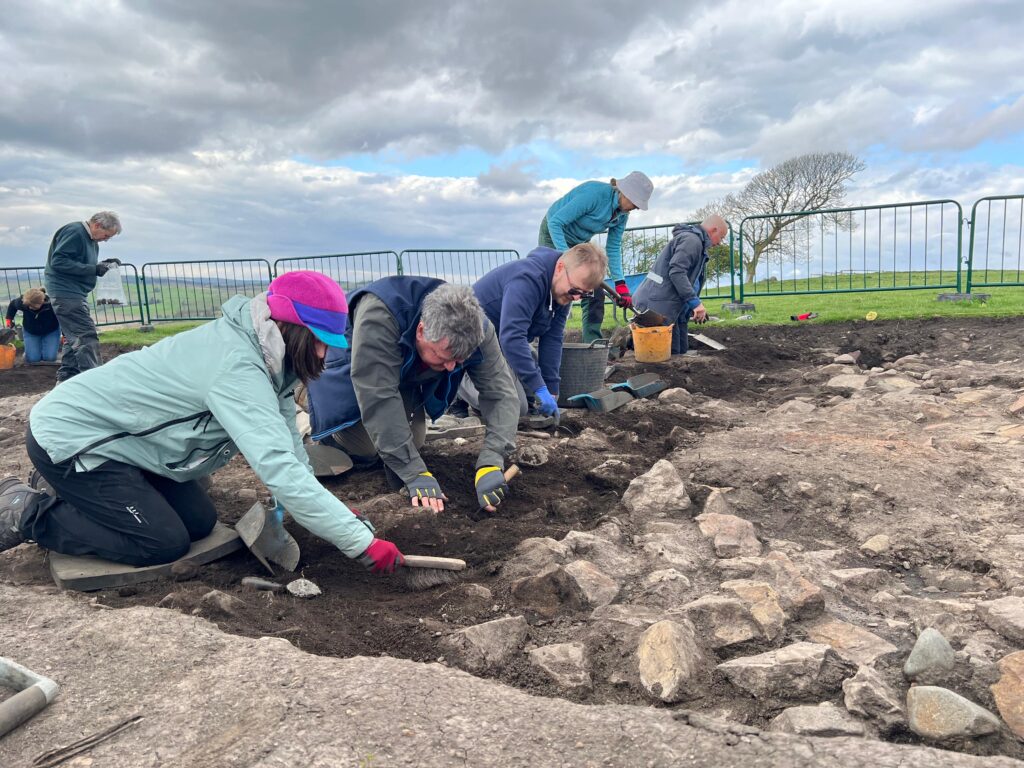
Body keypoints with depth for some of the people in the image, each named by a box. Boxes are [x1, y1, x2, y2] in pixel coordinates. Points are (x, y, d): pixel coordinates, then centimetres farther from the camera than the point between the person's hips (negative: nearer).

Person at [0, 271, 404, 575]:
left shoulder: (263, 353, -6)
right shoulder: (237, 369, -35)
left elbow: (286, 438, -1)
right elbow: (279, 469, -42)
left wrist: (324, 506, -11)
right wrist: (363, 542, -39)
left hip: (119, 435, 9)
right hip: (69, 436, -9)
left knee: (199, 523, 6)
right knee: (164, 543, -13)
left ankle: (68, 491, 24)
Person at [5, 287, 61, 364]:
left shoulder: (51, 303, -35)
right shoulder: (21, 302, -27)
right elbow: (12, 305, 1)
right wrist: (9, 319, -1)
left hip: (51, 331, -2)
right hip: (30, 332, 2)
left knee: (50, 357, -16)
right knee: (33, 358, -12)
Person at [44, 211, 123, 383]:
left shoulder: (92, 240, 14)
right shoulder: (74, 232, -14)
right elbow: (58, 261, -22)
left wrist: (102, 265, 3)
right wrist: (94, 269, -24)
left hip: (76, 294, 10)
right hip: (66, 292, -10)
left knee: (75, 337, 14)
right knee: (87, 336, -14)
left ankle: (65, 378, 21)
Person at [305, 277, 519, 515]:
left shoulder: (476, 329, -31)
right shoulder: (378, 315, -46)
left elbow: (500, 393, -29)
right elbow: (379, 400, -45)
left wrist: (490, 463, -43)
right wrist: (416, 474, -45)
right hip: (345, 370, -4)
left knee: (411, 441, -3)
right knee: (365, 448, -11)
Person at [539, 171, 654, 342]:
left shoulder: (622, 213, -8)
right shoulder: (594, 193, -31)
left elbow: (613, 248, -3)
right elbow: (555, 222, -31)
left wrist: (620, 283, -12)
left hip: (579, 242, 7)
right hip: (554, 234, -7)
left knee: (594, 293, 0)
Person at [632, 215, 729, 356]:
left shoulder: (696, 242, 24)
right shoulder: (691, 240, -11)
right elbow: (676, 272, -23)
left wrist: (695, 307, 18)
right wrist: (695, 302, -24)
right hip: (659, 306, -11)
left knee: (681, 350, 11)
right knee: (671, 352, -11)